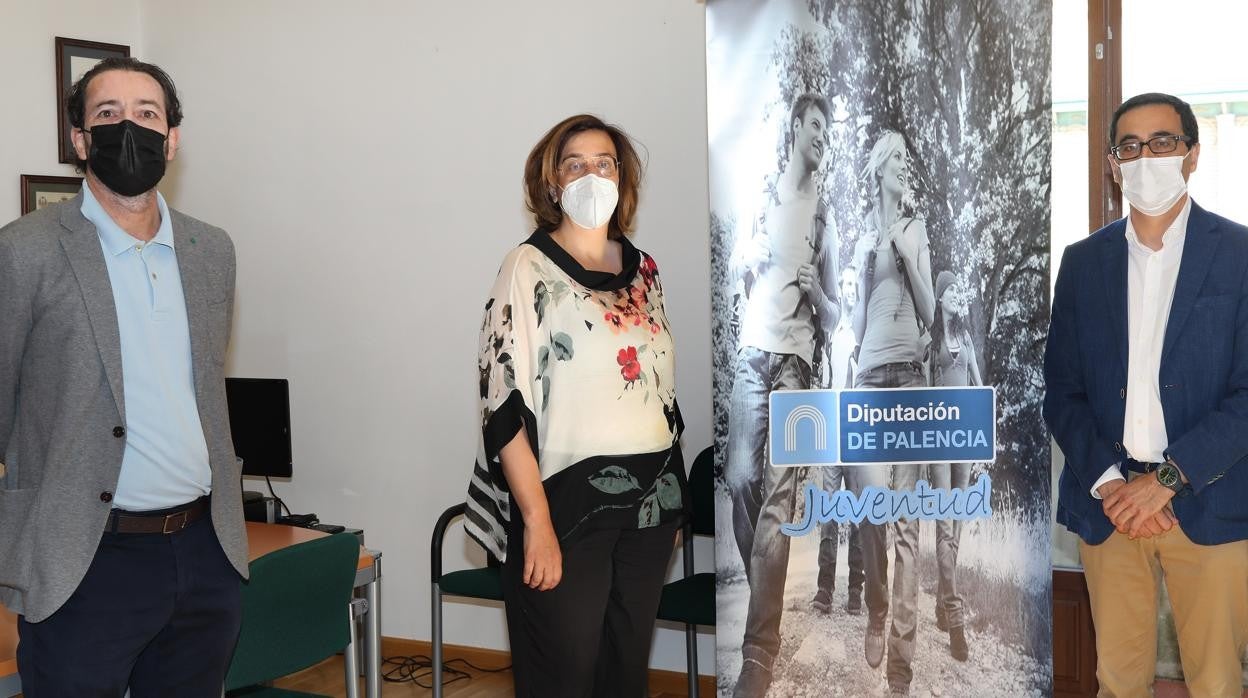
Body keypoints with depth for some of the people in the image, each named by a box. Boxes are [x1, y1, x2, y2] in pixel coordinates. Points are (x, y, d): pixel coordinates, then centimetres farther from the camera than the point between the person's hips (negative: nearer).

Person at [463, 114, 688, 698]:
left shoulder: (643, 269, 10)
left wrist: (674, 497, 13)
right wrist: (537, 521, -18)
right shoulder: (529, 268, -7)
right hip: (567, 501, -5)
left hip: (650, 500, 5)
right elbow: (506, 405, -13)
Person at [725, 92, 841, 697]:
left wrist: (816, 294, -14)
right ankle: (761, 595, 22)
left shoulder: (825, 218, 7)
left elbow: (833, 319, 8)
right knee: (739, 478, 0)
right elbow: (736, 263, 21)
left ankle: (759, 649, -16)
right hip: (751, 353, 3)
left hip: (794, 360, -3)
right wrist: (748, 259, -1)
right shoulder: (762, 194, 13)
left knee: (778, 494, -12)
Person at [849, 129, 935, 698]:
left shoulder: (917, 231, 11)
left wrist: (907, 255, -7)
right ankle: (875, 617, 10)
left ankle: (903, 650, 0)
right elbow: (857, 323, 9)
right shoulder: (864, 239, 12)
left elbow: (930, 312, 2)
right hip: (871, 376, 0)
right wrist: (870, 261, -3)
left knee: (908, 514, -3)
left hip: (912, 375, 0)